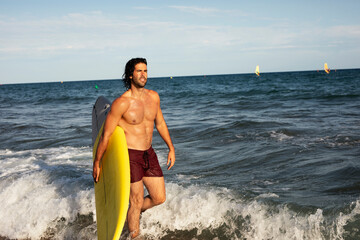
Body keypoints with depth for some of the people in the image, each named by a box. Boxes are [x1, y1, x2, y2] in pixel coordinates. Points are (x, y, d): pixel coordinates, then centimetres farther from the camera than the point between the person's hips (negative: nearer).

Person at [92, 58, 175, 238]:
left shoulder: (153, 96, 3)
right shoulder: (121, 103, -16)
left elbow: (160, 123, 18)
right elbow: (106, 135, -10)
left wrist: (171, 148, 18)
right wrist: (96, 163, -6)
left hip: (149, 154, 6)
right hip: (130, 155, -6)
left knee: (159, 198, 11)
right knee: (137, 202, 1)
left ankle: (131, 215, 39)